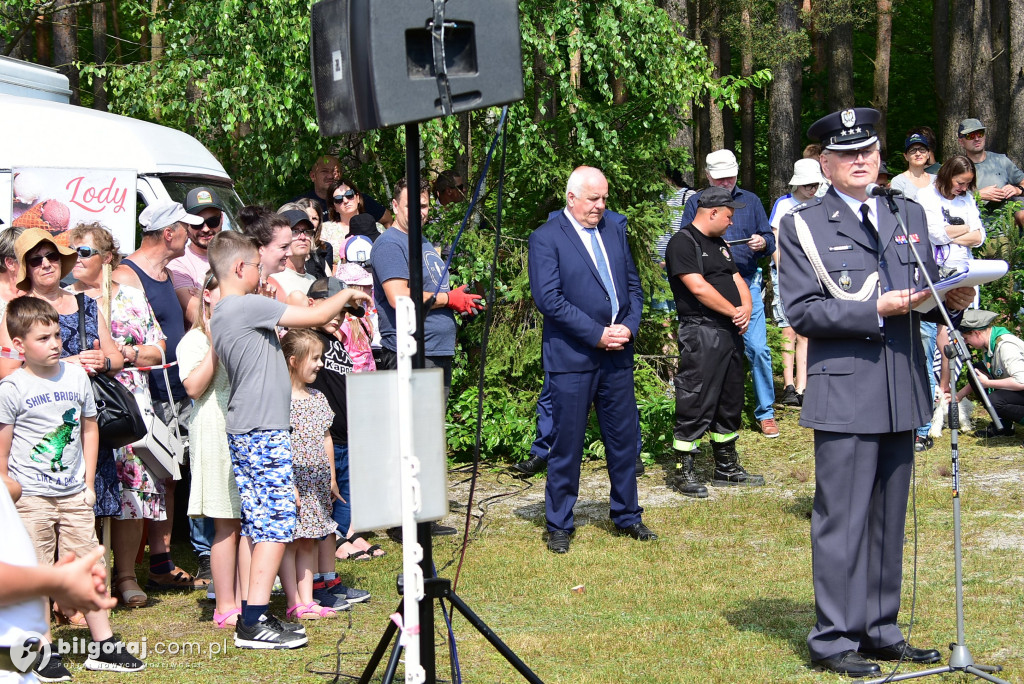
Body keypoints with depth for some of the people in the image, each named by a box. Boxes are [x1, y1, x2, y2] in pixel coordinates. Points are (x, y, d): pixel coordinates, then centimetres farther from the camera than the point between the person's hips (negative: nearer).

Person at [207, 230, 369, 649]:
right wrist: (347, 294, 3)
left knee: (254, 526, 11)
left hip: (244, 432, 10)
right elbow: (316, 316, -13)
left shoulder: (221, 314, 14)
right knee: (275, 524, -9)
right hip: (263, 432, -10)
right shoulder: (248, 306, -15)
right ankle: (254, 623, -10)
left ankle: (251, 615, 13)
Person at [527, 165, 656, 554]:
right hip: (571, 357, -5)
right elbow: (549, 298, -14)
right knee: (567, 444, 1)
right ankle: (559, 526, 12)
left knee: (624, 439, 11)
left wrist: (629, 326, -3)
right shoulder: (546, 238, -7)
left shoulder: (614, 229, 12)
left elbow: (633, 284, 15)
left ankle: (627, 517, 25)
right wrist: (597, 334, -15)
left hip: (617, 355, 5)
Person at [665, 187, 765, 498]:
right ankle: (683, 472, -2)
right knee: (695, 404, -8)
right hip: (701, 332, -9)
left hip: (730, 332, 9)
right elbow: (698, 287, -17)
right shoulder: (682, 243, -9)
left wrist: (747, 309, -2)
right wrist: (735, 312, -10)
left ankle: (727, 468, 23)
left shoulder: (719, 245, 20)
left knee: (730, 402, 14)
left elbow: (738, 281, 18)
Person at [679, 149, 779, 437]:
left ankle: (765, 413, 5)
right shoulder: (695, 203, 8)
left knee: (757, 349, -6)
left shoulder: (750, 201, 12)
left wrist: (763, 243, -15)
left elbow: (770, 239, 9)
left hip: (747, 285, 0)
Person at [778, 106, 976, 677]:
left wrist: (953, 299, -4)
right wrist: (877, 309, -18)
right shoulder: (804, 227, -1)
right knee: (842, 519, -5)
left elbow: (925, 295, 20)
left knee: (889, 519, 12)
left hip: (903, 392, 6)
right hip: (845, 391, -6)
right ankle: (835, 639, 2)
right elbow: (802, 311, -8)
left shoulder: (909, 215, 16)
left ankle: (880, 631, 21)